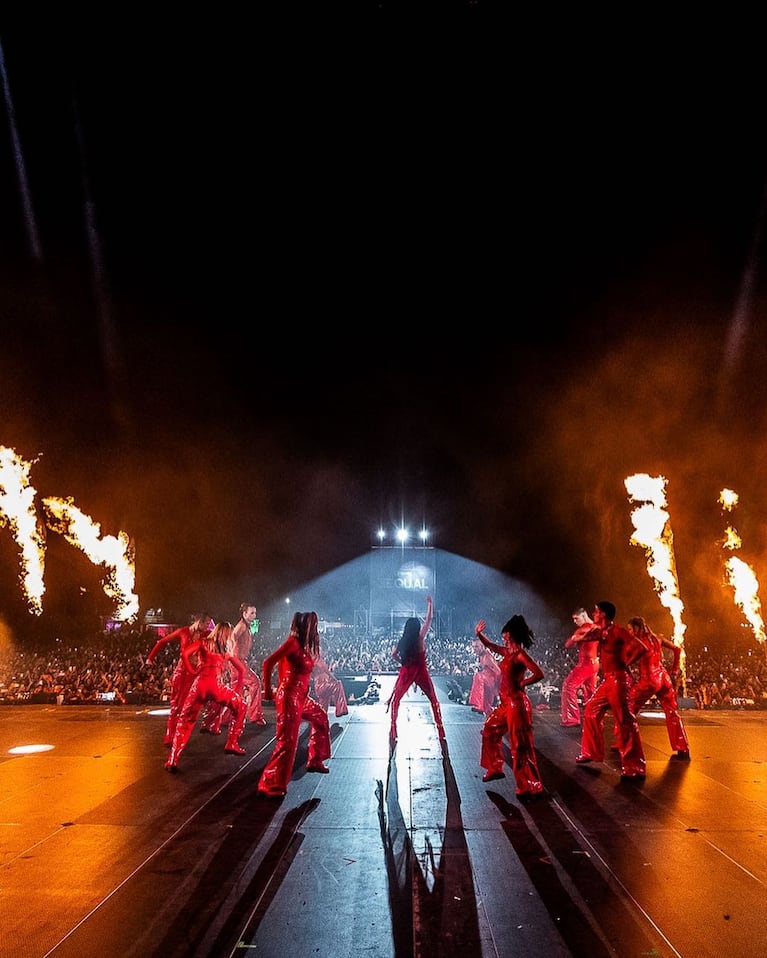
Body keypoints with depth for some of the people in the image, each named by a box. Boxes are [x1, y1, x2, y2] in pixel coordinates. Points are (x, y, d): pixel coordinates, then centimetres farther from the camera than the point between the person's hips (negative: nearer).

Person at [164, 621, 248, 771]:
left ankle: (173, 760, 2)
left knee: (185, 721, 10)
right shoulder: (227, 651, 17)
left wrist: (192, 671, 7)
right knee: (240, 705, 22)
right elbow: (242, 669, 21)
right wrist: (237, 688, 28)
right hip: (216, 685, 0)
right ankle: (232, 744, 20)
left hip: (200, 684, 0)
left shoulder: (204, 642, 12)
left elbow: (185, 653, -3)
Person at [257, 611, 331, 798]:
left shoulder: (304, 645, 9)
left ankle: (314, 761, 38)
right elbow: (268, 663, -21)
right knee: (287, 742, -7)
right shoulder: (293, 642, -17)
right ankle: (270, 785, 3)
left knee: (320, 717, 27)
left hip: (300, 697, 10)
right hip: (290, 697, -10)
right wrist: (268, 692, -14)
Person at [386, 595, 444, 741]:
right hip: (421, 672, -1)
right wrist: (430, 603, 3)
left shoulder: (402, 641, -3)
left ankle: (393, 730, 4)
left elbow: (393, 654, 0)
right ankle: (440, 730, 9)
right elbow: (429, 619, -5)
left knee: (395, 699, 14)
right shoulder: (420, 637, -10)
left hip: (406, 672, 1)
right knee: (434, 700, 14)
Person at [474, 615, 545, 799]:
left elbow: (539, 674, -27)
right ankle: (495, 769, 37)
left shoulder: (521, 654, -18)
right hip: (506, 703, 10)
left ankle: (532, 787, 6)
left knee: (520, 746, -4)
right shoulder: (508, 652, 8)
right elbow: (491, 647, 25)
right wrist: (479, 635, 13)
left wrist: (521, 683, -16)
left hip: (517, 703, -10)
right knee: (490, 731, 22)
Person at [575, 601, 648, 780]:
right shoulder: (601, 631, 12)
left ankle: (635, 767, -4)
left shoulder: (617, 630, -13)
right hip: (608, 679, 9)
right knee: (591, 710, 16)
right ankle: (592, 752, 29)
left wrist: (625, 663, -11)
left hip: (619, 679, -9)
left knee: (625, 721, -8)